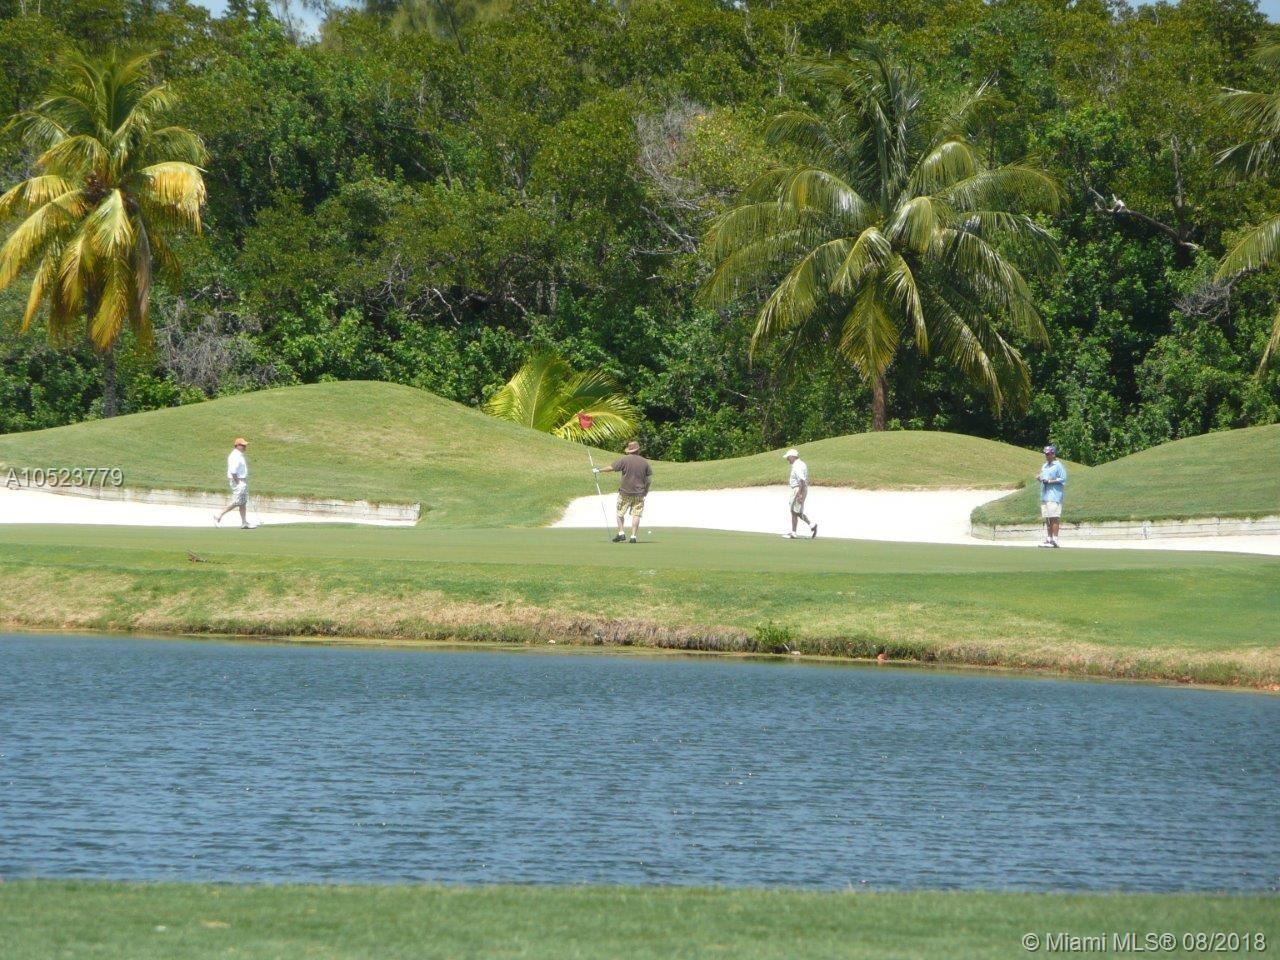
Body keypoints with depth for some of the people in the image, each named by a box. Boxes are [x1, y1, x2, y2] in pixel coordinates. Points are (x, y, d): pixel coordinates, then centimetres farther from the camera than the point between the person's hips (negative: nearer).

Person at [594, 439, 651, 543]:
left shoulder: (624, 460, -7)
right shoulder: (644, 462, 3)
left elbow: (611, 468, -6)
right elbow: (649, 479, 7)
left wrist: (599, 470, 10)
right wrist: (646, 491, 20)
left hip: (625, 492, -2)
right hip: (639, 493, 2)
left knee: (620, 513, 10)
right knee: (636, 515, 2)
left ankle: (621, 533, 1)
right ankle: (633, 536, -4)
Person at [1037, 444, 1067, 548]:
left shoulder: (1058, 466, -5)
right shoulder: (1044, 466, 21)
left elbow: (1062, 480, -11)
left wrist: (1049, 481, -16)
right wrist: (1039, 478, 7)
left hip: (1054, 496, -9)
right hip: (1044, 495, 9)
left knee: (1054, 518, -11)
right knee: (1047, 519, 9)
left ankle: (1054, 540, -12)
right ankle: (1048, 539, 12)